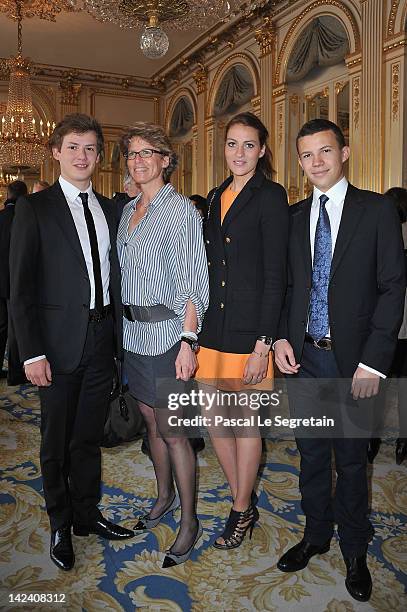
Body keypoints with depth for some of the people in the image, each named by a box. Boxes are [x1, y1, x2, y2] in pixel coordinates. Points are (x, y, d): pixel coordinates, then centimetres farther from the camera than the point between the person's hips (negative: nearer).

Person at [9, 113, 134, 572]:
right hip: (60, 341, -4)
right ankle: (60, 526, 31)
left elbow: (114, 275, 10)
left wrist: (119, 332, 3)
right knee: (56, 442, 11)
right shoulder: (35, 208, -5)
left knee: (89, 437, 17)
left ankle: (87, 515, 35)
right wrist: (32, 352, -14)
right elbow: (21, 286, -9)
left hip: (102, 341, 4)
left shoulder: (109, 209, 10)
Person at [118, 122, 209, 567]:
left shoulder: (181, 210, -10)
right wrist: (125, 323, 11)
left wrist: (188, 341, -19)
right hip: (133, 331, 7)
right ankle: (164, 497, 37)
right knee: (151, 422, 17)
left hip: (166, 332, -7)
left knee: (171, 430, 0)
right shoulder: (128, 210, 12)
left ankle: (189, 521, 17)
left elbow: (193, 282, -14)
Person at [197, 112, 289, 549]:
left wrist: (263, 343, -17)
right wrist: (198, 326, 10)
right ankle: (242, 500, 32)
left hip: (249, 324, -7)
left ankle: (242, 511, 27)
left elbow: (275, 274, -13)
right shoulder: (217, 196, 13)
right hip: (213, 322, 7)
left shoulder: (270, 196, -8)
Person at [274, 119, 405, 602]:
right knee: (311, 453, 16)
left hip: (352, 359, -3)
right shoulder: (293, 217, 8)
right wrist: (281, 337, -3)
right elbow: (285, 285, 11)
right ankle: (316, 534, 37)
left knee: (351, 457, 11)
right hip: (303, 356, 3)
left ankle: (354, 550, 32)